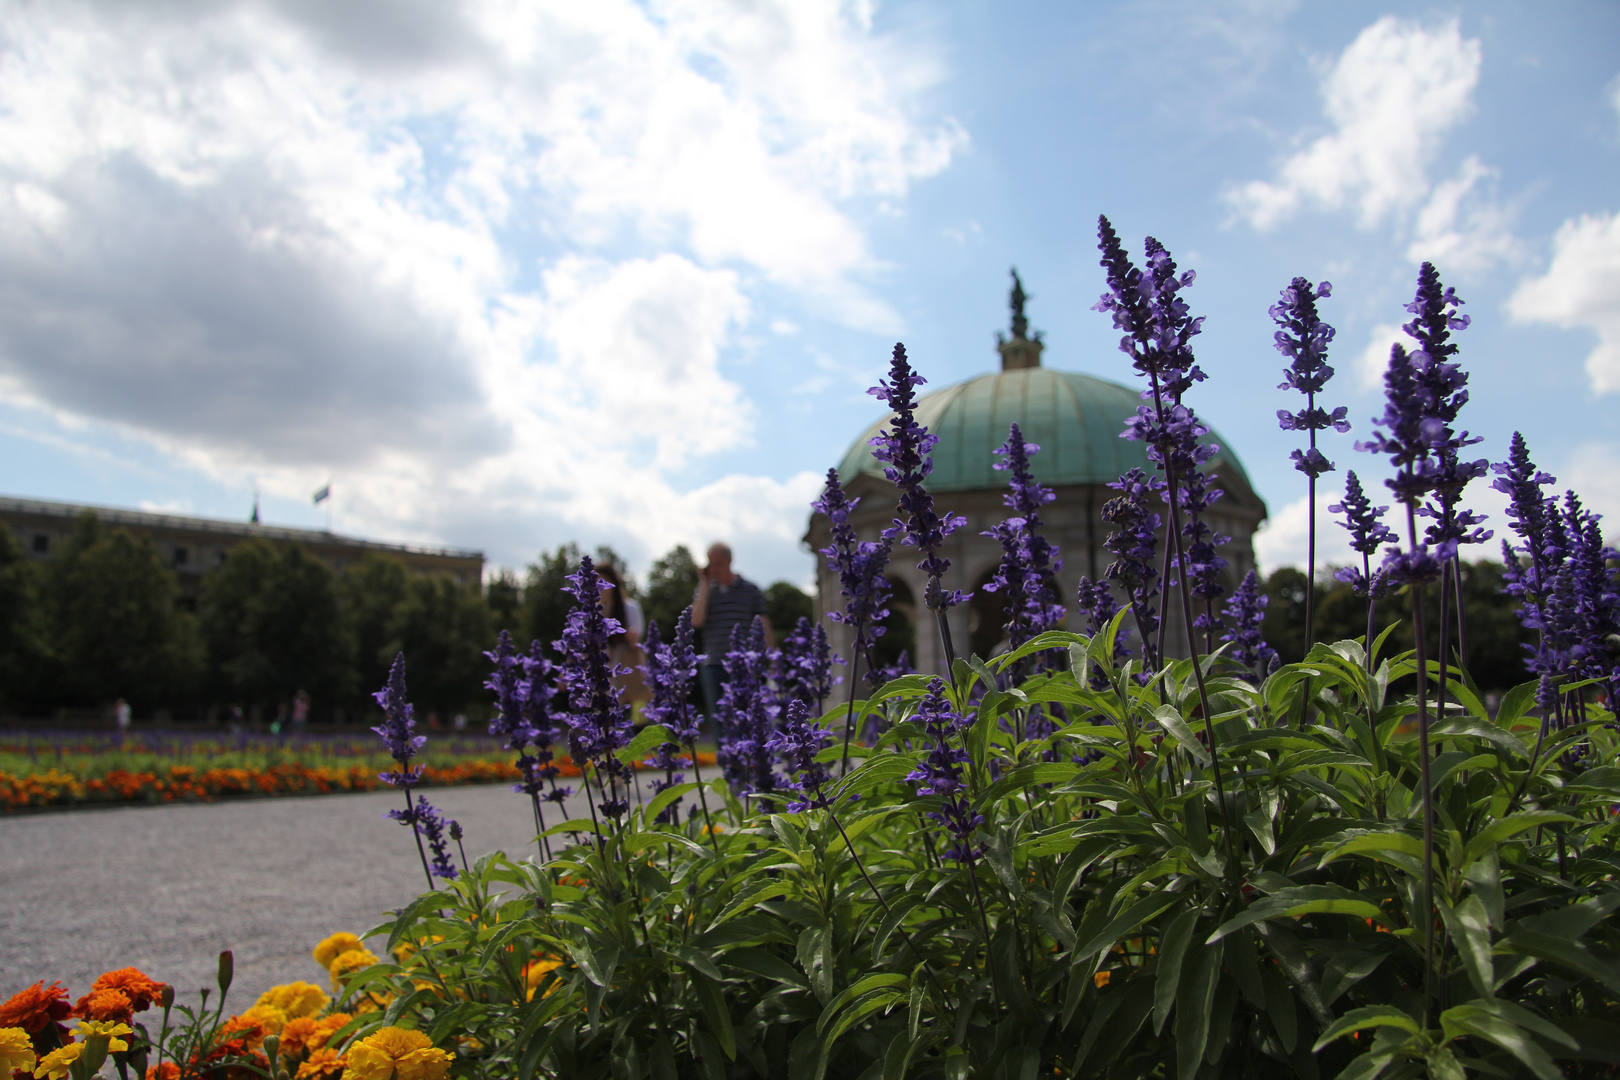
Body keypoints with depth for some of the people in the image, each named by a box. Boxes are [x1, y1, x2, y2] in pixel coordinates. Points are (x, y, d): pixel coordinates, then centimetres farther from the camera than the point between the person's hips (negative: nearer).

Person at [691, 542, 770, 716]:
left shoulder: (750, 589, 4)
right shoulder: (705, 590, 8)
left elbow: (763, 623, 5)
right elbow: (696, 621, -7)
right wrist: (705, 586, -5)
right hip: (713, 666, 2)